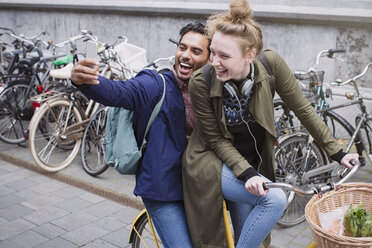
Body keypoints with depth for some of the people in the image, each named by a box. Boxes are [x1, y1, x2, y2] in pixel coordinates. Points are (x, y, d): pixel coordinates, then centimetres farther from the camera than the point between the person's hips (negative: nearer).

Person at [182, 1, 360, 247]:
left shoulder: (270, 63, -20)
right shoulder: (201, 82, -24)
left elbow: (302, 108, -8)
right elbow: (216, 139, -14)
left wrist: (336, 153, -6)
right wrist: (246, 173, -26)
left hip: (254, 163, 4)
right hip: (214, 164, -3)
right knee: (274, 198, -26)